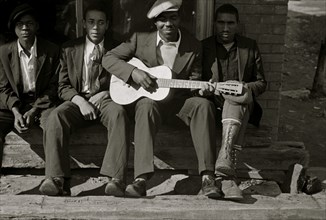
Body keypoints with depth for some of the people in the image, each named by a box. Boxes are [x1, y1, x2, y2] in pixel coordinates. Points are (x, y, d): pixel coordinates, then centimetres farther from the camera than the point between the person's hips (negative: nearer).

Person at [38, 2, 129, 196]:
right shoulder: (69, 50, 10)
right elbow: (63, 87, 9)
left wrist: (108, 93, -10)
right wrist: (79, 100, -12)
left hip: (106, 100, -1)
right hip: (78, 100, 1)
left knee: (118, 112, -37)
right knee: (56, 117, -32)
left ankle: (116, 179, -44)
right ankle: (58, 180, -35)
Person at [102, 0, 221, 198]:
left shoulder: (193, 46, 4)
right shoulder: (140, 39, 0)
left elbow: (193, 80, 7)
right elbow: (108, 58, 0)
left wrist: (200, 89, -19)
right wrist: (134, 72, -17)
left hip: (178, 102, 2)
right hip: (144, 99, -2)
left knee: (204, 105, -28)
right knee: (147, 107, -37)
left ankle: (207, 177, -32)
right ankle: (141, 178, -44)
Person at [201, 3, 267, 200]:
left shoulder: (250, 47, 16)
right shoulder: (202, 47, 13)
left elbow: (261, 83, 15)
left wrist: (247, 88, -7)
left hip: (241, 101, 0)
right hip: (212, 103, 0)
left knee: (236, 99, -37)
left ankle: (224, 161, -57)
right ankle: (228, 177, -47)